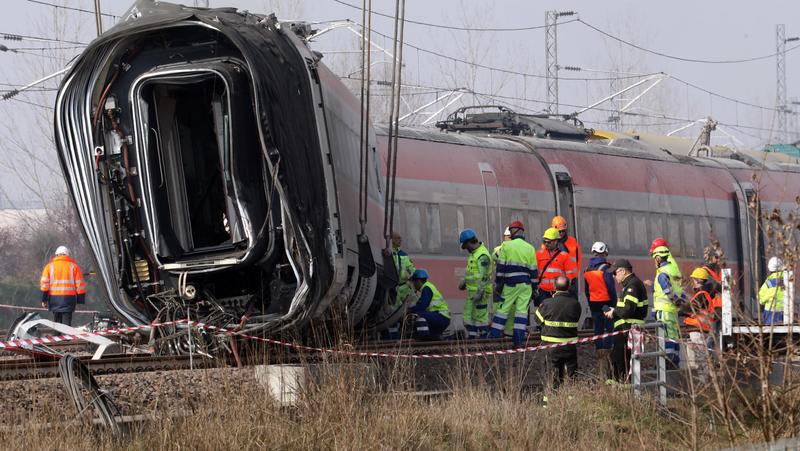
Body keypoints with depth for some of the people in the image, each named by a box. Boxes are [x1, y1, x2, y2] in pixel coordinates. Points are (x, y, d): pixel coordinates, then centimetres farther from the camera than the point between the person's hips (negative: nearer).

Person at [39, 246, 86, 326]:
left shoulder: (49, 266, 7)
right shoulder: (73, 266, 5)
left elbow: (44, 284, 2)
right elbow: (80, 284, 4)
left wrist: (44, 299, 5)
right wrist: (80, 299, 9)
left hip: (54, 298, 1)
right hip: (69, 298, -1)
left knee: (57, 320, 10)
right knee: (66, 322, -3)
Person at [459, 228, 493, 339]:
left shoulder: (482, 256, -19)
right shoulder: (474, 253, 14)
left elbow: (484, 276, -24)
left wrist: (479, 293, -26)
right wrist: (464, 282, 34)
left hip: (480, 292, -10)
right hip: (472, 291, 10)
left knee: (480, 317, -6)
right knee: (468, 314, 12)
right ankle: (471, 337, 17)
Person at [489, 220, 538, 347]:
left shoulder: (506, 246, -2)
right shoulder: (530, 248, 6)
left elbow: (500, 267, -3)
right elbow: (533, 270, 7)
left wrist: (498, 284, 1)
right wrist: (534, 287, 13)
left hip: (510, 284, -2)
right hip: (526, 284, 2)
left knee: (503, 308, 4)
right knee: (521, 310, 2)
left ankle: (494, 335, 4)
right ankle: (519, 339, -2)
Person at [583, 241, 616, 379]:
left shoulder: (587, 270, 7)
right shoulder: (605, 269, -14)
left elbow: (586, 290, 12)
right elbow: (611, 289, -14)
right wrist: (614, 304, -4)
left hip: (594, 304, 6)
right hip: (606, 303, -6)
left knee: (598, 330, 10)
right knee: (609, 328, -1)